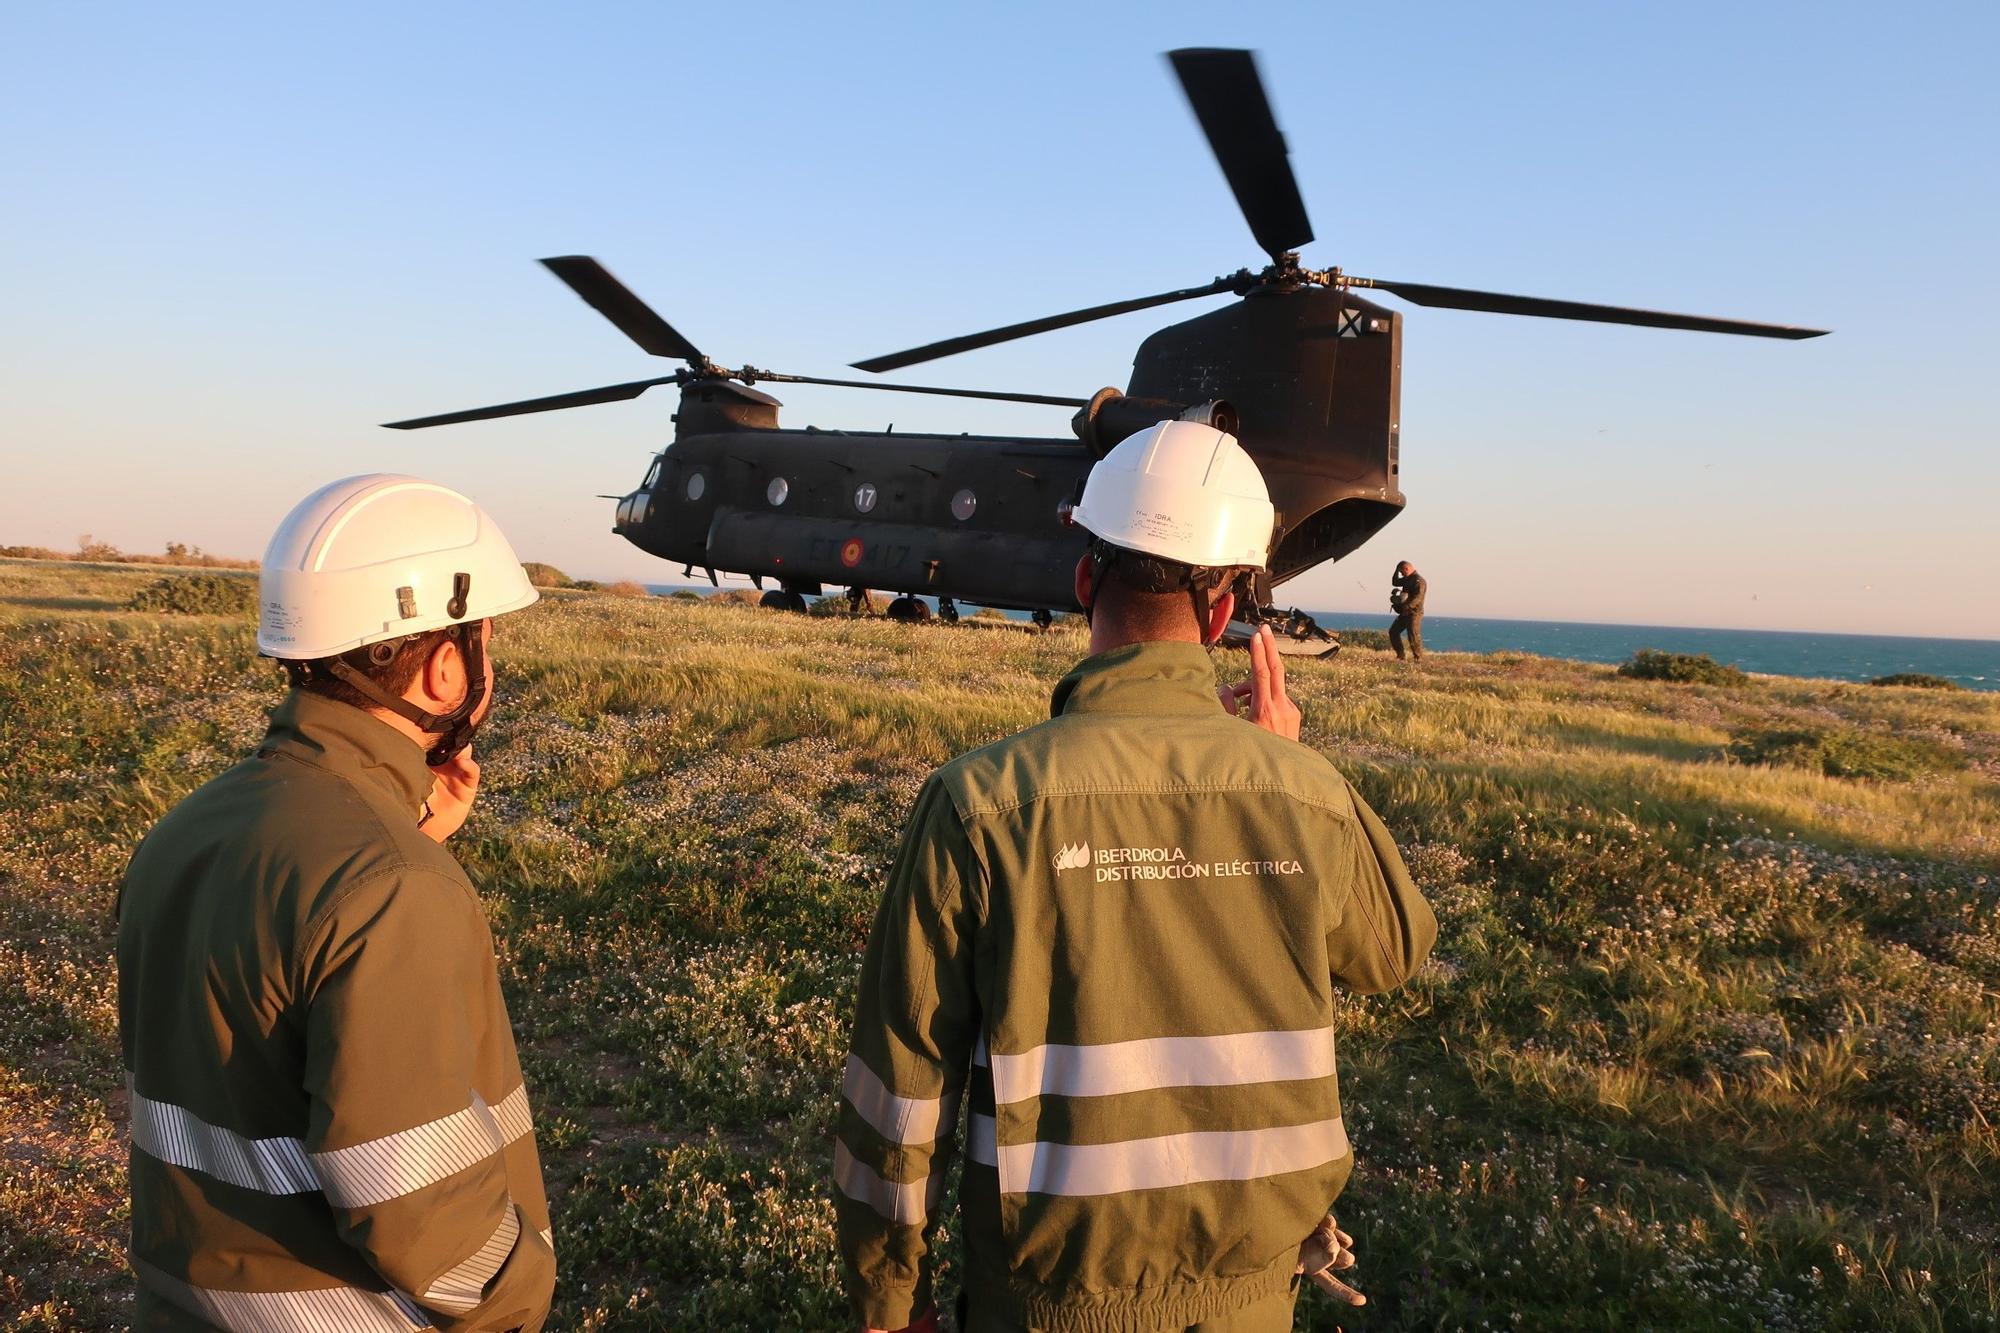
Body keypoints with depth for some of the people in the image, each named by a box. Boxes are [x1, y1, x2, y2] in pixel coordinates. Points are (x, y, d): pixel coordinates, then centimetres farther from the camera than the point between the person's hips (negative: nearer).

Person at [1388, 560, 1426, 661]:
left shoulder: (1418, 580, -14)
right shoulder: (1407, 579, 16)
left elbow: (1418, 597, -25)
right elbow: (1395, 583, 26)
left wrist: (1406, 606, -33)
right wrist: (1397, 570, 14)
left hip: (1414, 613, -10)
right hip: (1405, 613, 10)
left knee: (1413, 636, -16)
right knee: (1393, 631, 8)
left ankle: (1419, 659, -11)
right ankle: (1400, 656, 11)